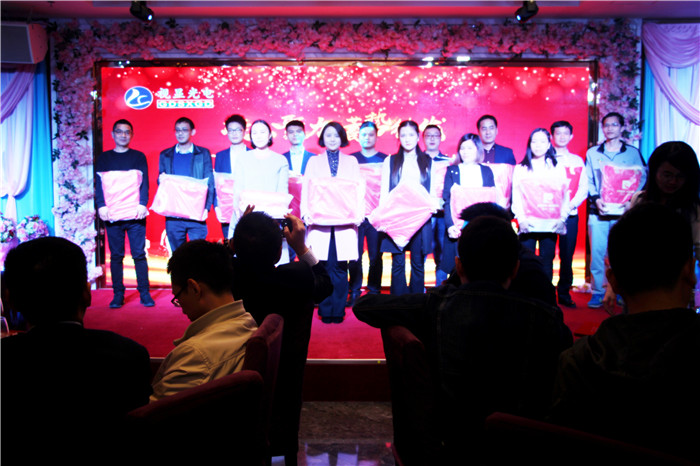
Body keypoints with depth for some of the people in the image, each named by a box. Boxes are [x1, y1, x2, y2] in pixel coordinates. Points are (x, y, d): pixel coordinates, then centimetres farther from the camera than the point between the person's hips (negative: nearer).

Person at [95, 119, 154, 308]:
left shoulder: (138, 156, 10)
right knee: (116, 255, 3)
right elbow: (99, 184, 5)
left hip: (135, 213, -1)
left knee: (139, 254, -2)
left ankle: (145, 293, 3)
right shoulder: (104, 158, 13)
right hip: (112, 214, 1)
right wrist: (101, 206, -11)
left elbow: (144, 182, 2)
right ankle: (118, 294, 8)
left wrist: (142, 204, -14)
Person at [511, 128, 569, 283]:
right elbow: (516, 196, 4)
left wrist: (562, 218, -2)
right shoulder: (520, 169, 11)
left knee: (547, 263, 2)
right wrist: (521, 218, -9)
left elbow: (565, 195, 10)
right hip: (528, 225, -1)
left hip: (551, 225, 1)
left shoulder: (558, 168, 13)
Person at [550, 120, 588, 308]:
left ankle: (564, 294, 13)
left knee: (567, 255, 3)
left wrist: (571, 205, -9)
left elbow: (584, 187, 8)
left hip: (570, 214, 2)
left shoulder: (577, 161, 14)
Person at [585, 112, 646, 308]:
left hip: (623, 211, 0)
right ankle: (597, 292, 7)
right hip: (598, 211, 1)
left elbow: (643, 178, 6)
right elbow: (587, 181, 8)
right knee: (597, 252, -2)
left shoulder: (633, 152, 9)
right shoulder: (592, 153, 11)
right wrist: (596, 198, -9)